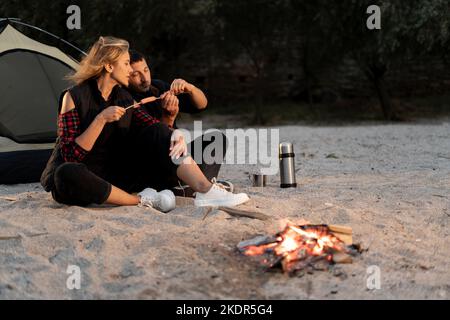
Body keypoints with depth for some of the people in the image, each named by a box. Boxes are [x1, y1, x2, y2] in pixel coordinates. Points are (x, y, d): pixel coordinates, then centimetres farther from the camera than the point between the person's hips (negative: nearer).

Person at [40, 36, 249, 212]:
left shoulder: (123, 98, 5)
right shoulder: (74, 97, -14)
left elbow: (152, 125, 1)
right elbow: (70, 155, -21)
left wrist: (174, 134, -22)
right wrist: (101, 119, -29)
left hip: (112, 175, 6)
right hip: (83, 178, -6)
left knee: (160, 135, -11)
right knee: (66, 175, -43)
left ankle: (206, 191, -25)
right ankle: (142, 201, -33)